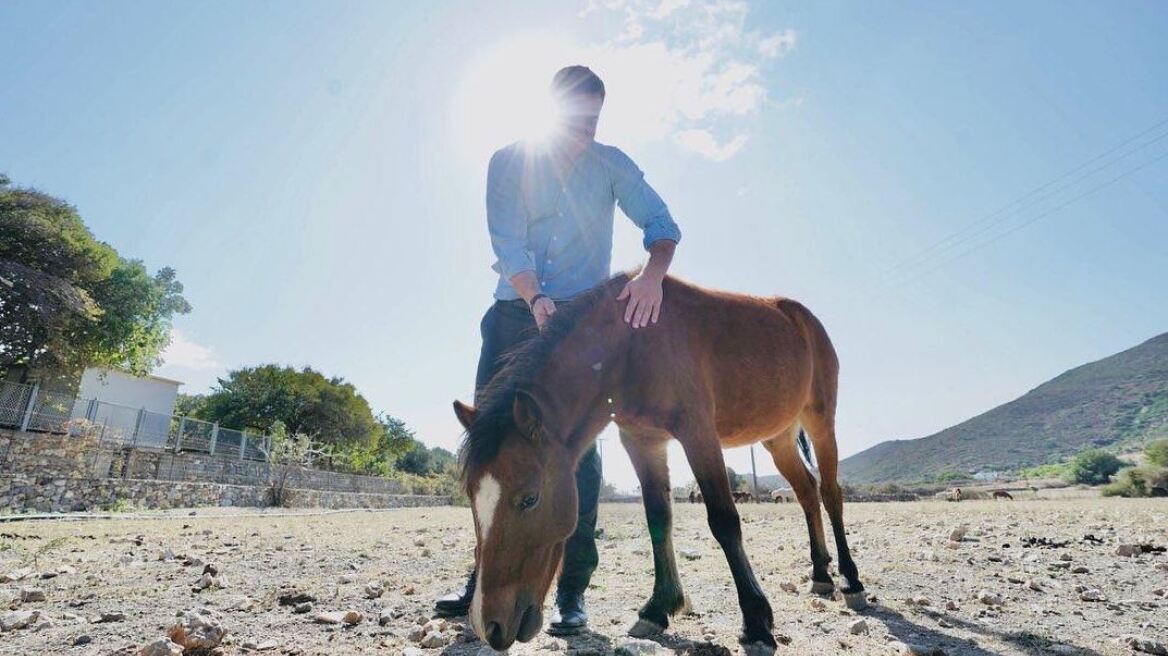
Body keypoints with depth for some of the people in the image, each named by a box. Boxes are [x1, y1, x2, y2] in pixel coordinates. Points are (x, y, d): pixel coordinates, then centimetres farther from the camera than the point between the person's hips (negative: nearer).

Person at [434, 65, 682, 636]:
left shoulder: (611, 165, 5)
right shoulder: (509, 162, 4)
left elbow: (660, 222, -6)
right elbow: (507, 241, -8)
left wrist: (652, 273, -28)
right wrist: (535, 298, -27)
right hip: (515, 313, 2)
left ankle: (572, 590, 4)